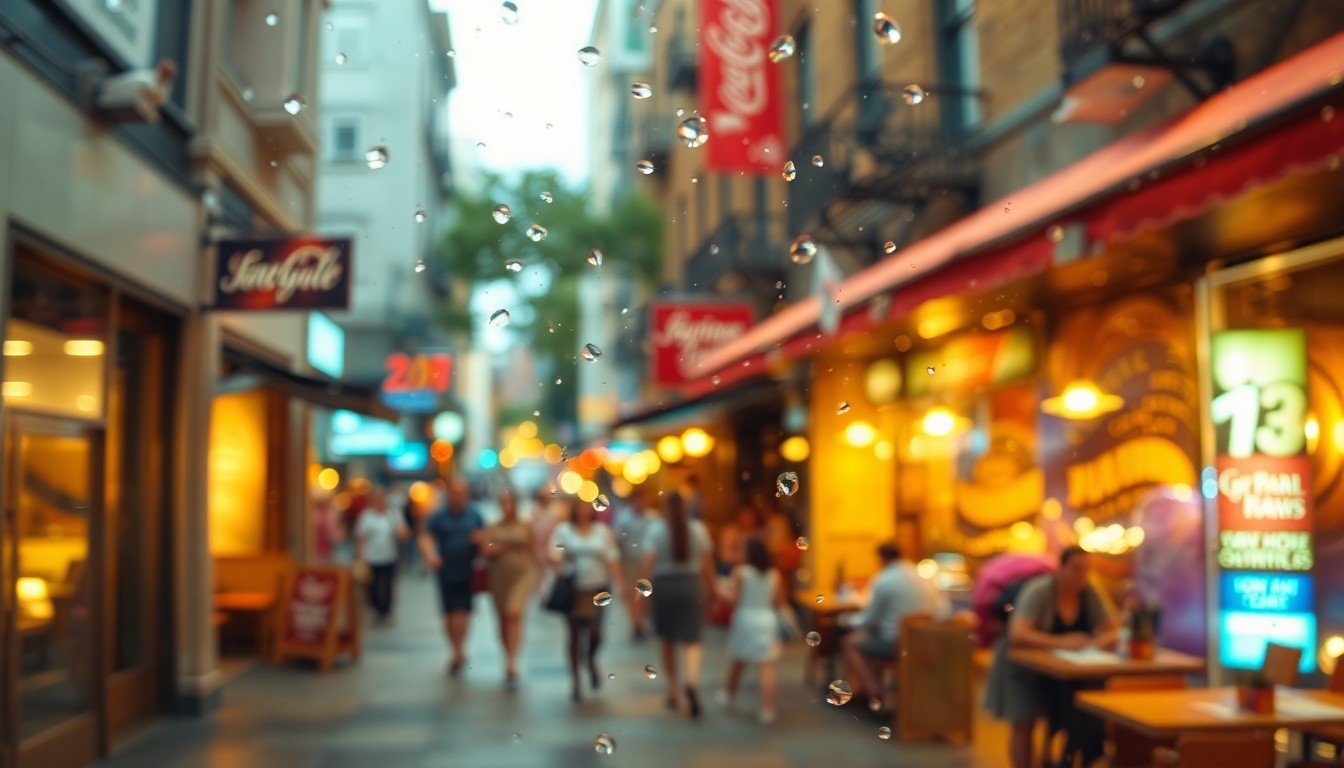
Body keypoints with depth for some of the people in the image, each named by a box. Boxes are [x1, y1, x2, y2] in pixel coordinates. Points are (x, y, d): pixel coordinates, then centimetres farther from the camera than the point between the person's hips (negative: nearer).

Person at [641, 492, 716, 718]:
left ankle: (673, 691, 20)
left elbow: (648, 562, -10)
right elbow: (707, 562, 1)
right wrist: (710, 586, 10)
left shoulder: (656, 529, -5)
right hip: (691, 584, 1)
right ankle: (692, 683, -24)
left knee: (668, 641, 13)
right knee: (691, 641, 1)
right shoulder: (698, 528, 1)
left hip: (664, 585, -1)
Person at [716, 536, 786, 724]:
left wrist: (727, 592, 9)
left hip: (745, 619, 0)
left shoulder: (740, 572, -7)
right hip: (767, 622, 0)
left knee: (737, 661, 20)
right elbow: (779, 603, 3)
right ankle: (768, 710, -9)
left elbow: (734, 599, -11)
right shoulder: (775, 575, 0)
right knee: (767, 667, -3)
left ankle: (729, 695, 41)